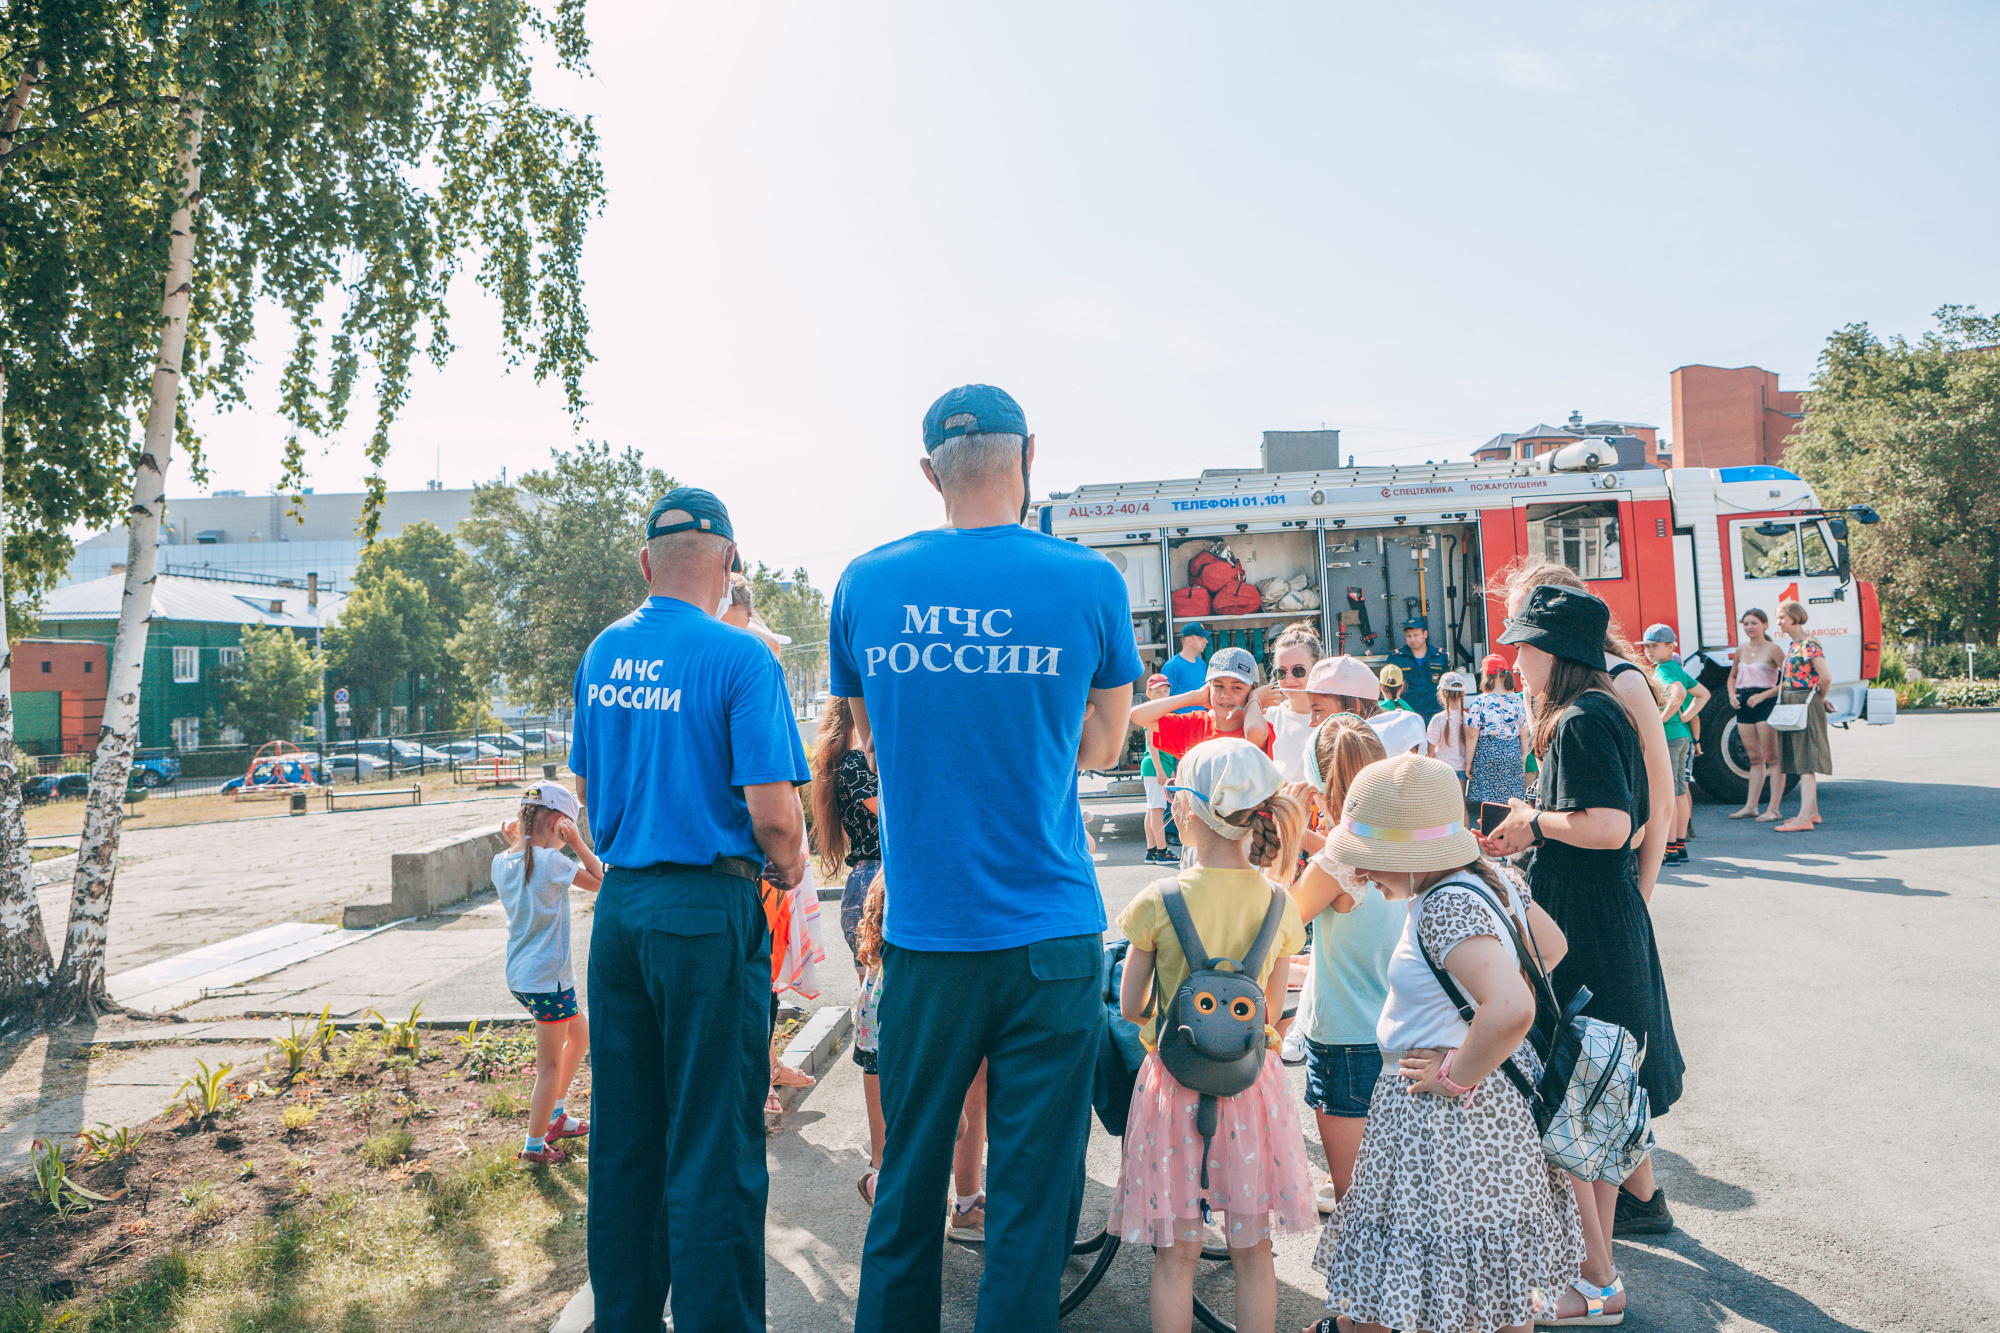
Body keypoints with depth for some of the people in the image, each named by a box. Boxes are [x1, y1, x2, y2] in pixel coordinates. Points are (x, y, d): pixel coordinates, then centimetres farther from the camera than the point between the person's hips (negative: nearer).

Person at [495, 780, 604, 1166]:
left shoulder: (502, 863, 4)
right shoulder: (551, 862, -19)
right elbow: (602, 880, -13)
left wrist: (514, 845, 13)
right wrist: (577, 842, -11)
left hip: (519, 975, 9)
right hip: (548, 977, -9)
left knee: (581, 1032, 24)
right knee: (550, 1064, 5)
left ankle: (556, 1116, 33)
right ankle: (534, 1146, 15)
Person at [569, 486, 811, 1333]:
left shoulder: (601, 656, 8)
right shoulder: (740, 658, -13)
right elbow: (773, 813, -18)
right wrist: (789, 867, 2)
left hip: (617, 905, 7)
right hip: (708, 911, -7)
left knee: (622, 1139, 16)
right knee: (713, 1147, 3)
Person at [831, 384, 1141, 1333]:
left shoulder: (865, 582, -1)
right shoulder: (1088, 582, -7)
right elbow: (1101, 749, 6)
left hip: (921, 930, 3)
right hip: (1049, 933, -2)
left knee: (907, 1174, 17)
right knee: (1032, 1186, 9)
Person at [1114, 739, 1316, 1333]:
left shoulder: (1158, 902, -15)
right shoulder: (1279, 904, -5)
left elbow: (1129, 1006, -5)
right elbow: (1271, 1009, 4)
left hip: (1175, 1081, -2)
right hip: (1252, 1080, 3)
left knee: (1176, 1252, 11)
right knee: (1253, 1250, 16)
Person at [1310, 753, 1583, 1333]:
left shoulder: (1445, 909, -27)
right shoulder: (1486, 875, 2)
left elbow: (1512, 1010, -39)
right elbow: (1551, 945, 17)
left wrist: (1456, 1075, -24)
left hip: (1443, 1111, -10)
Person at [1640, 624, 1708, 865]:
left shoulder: (1663, 670, -14)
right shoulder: (1678, 669, 14)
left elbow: (1679, 693, -33)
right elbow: (1703, 694, 24)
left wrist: (1664, 717, -22)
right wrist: (1685, 716, 14)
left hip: (1667, 738, -10)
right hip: (1682, 737, 10)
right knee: (1679, 793, 12)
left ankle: (1669, 850, -4)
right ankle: (1680, 847, 19)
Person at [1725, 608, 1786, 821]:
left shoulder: (1773, 649, -6)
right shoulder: (1741, 649, 12)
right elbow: (1732, 676, 25)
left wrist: (1763, 695, -16)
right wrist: (1732, 694, 7)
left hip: (1766, 703, -6)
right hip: (1744, 704, 6)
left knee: (1772, 758, -4)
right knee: (1755, 758, 12)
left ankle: (1773, 809, -3)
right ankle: (1750, 807, 15)